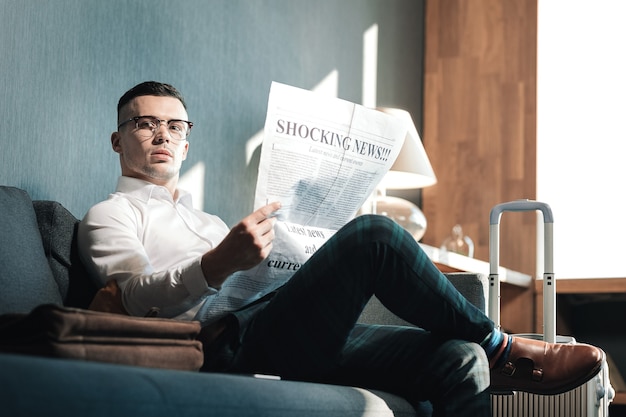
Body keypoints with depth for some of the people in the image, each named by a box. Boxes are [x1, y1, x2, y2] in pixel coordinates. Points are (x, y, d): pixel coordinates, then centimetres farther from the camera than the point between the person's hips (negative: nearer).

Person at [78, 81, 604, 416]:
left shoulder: (206, 221, 37)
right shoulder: (110, 216, 14)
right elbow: (140, 300, -7)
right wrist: (218, 265, -26)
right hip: (231, 344, -8)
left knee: (459, 361, -14)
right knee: (373, 235, -25)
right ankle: (501, 349, -8)